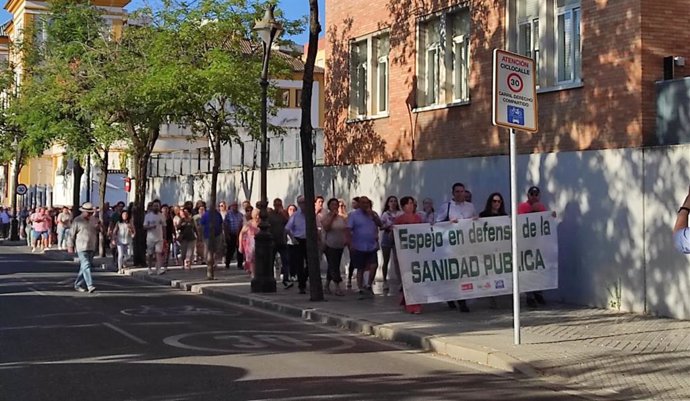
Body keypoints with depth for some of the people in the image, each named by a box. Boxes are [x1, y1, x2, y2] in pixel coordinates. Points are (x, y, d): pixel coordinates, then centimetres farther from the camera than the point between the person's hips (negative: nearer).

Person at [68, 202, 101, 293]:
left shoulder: (94, 220, 12)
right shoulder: (77, 221, -3)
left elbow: (98, 231, 20)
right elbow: (72, 234, 0)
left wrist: (99, 228, -3)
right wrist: (70, 246, -1)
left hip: (92, 248, 6)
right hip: (82, 248, -6)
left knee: (84, 267, 11)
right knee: (86, 266, -15)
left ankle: (78, 284, 22)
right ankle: (90, 285, -22)